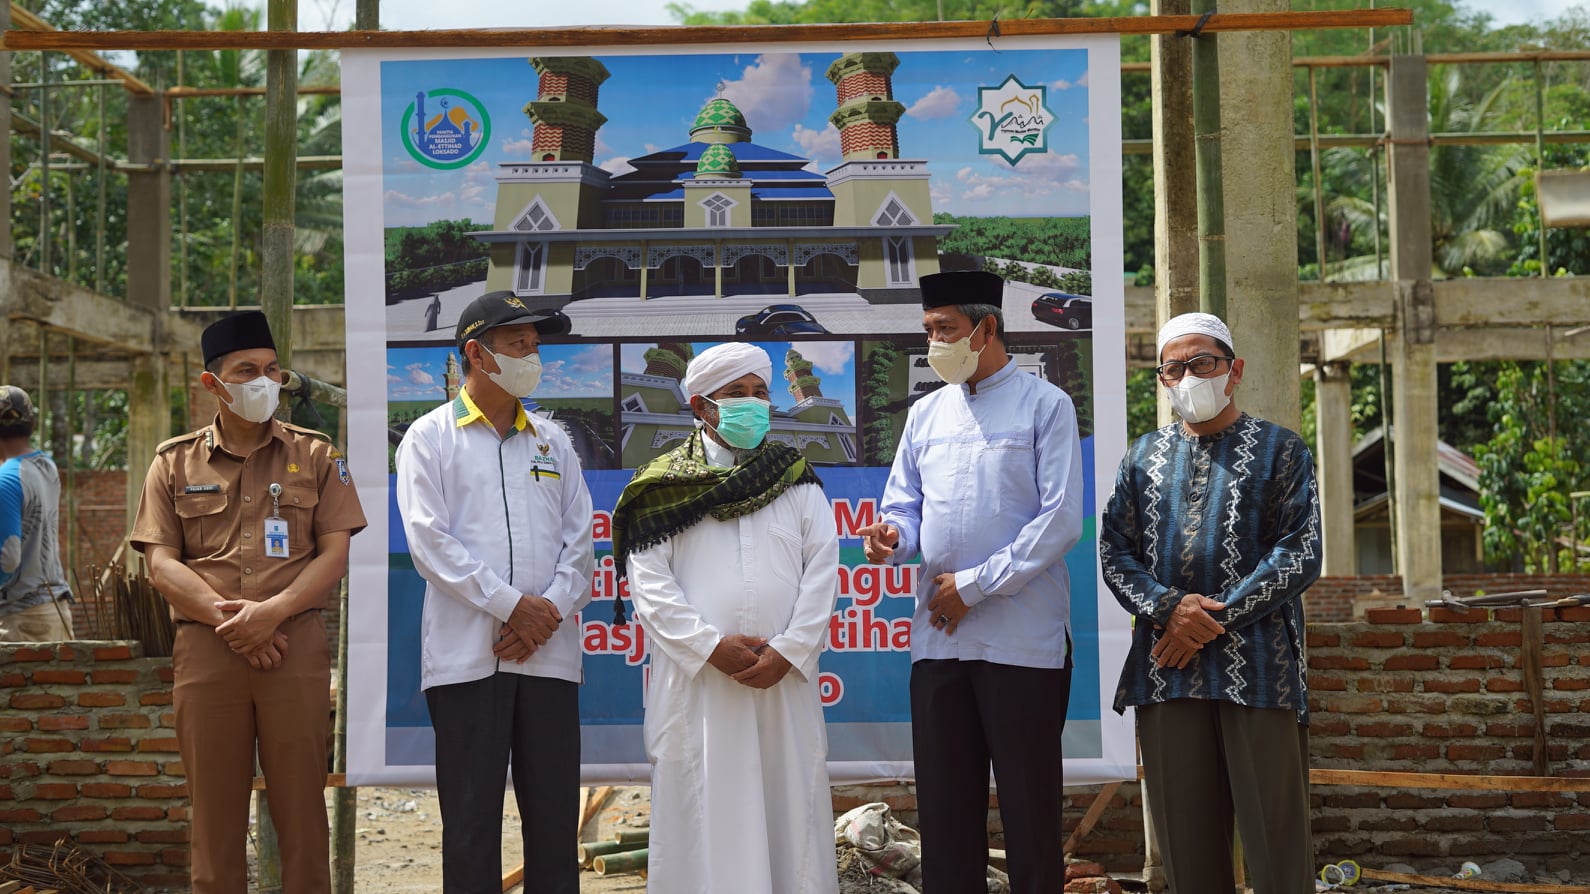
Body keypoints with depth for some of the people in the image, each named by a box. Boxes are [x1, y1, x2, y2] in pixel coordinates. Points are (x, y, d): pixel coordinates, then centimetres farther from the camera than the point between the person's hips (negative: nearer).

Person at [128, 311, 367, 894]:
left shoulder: (316, 456, 9)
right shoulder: (175, 463, 10)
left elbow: (335, 554, 2)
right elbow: (161, 563, 3)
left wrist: (273, 611, -13)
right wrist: (225, 615, -11)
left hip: (295, 644, -1)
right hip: (205, 649, 1)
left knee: (301, 806, 2)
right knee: (214, 809, 5)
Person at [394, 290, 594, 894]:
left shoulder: (552, 441, 15)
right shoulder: (431, 437, 3)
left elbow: (579, 540, 9)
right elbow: (429, 541, -7)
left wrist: (550, 609, -8)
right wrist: (512, 605, -12)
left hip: (549, 655, 4)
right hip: (468, 655, -4)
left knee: (555, 816, 5)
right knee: (471, 819, 0)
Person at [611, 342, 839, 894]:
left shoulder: (796, 478, 12)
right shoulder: (663, 485, 6)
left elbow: (821, 571, 3)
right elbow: (649, 582, -2)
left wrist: (788, 650, -9)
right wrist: (711, 646, -12)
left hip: (784, 677, 2)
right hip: (697, 677, -2)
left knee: (789, 804, 3)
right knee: (703, 811, 1)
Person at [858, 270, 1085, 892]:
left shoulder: (1044, 406, -2)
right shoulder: (926, 414, 14)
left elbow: (1061, 520, -10)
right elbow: (905, 508, 17)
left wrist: (975, 585, -12)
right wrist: (892, 539, -7)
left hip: (1022, 640, -5)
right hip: (938, 638, 5)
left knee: (1030, 811, 2)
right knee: (944, 807, 8)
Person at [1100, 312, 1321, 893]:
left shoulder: (1280, 450, 6)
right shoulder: (1144, 457, 16)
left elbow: (1301, 554, -4)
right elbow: (1114, 549, 9)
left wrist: (1213, 619, -11)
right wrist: (1169, 606, -11)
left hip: (1257, 665, -3)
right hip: (1165, 667, 3)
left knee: (1274, 831, -3)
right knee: (1185, 837, 6)